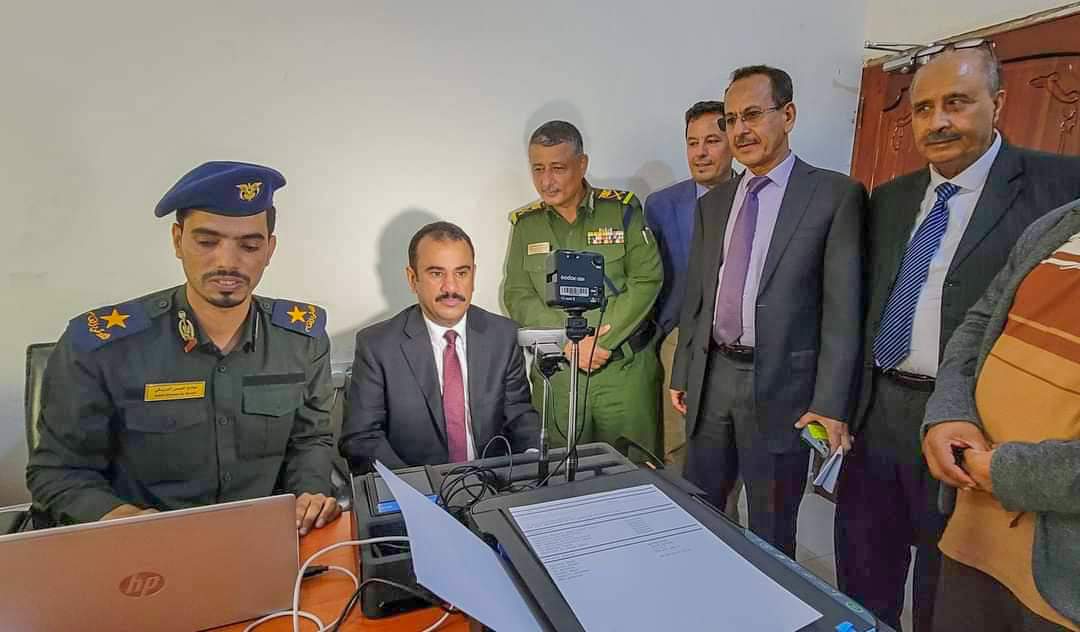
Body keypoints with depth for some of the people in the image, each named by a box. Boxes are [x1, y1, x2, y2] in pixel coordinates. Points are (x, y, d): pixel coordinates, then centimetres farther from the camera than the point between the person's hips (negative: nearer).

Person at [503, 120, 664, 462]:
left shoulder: (622, 209, 0)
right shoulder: (525, 223, 7)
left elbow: (647, 279, -6)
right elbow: (517, 296, 1)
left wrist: (602, 340, -14)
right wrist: (570, 342, -12)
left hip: (626, 369, -1)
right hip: (556, 375, 2)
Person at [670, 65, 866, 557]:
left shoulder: (836, 195, -4)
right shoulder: (712, 204, 12)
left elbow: (842, 307, -9)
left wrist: (830, 403, -13)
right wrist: (681, 374, 12)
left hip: (780, 383, -4)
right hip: (711, 378, 5)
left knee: (771, 534, 11)